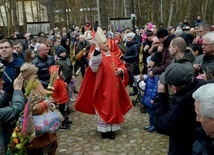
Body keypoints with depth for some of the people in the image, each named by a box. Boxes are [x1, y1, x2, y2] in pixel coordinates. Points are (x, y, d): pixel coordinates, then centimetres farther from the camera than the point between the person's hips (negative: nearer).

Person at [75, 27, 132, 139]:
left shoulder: (112, 55, 12)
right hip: (104, 88, -7)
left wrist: (121, 70, -7)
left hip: (114, 87, 8)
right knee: (105, 107, -1)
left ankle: (111, 128, 28)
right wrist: (96, 48, -40)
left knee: (113, 107, 14)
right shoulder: (97, 55, -11)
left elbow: (121, 65, 15)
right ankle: (105, 130, 9)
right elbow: (95, 63, -35)